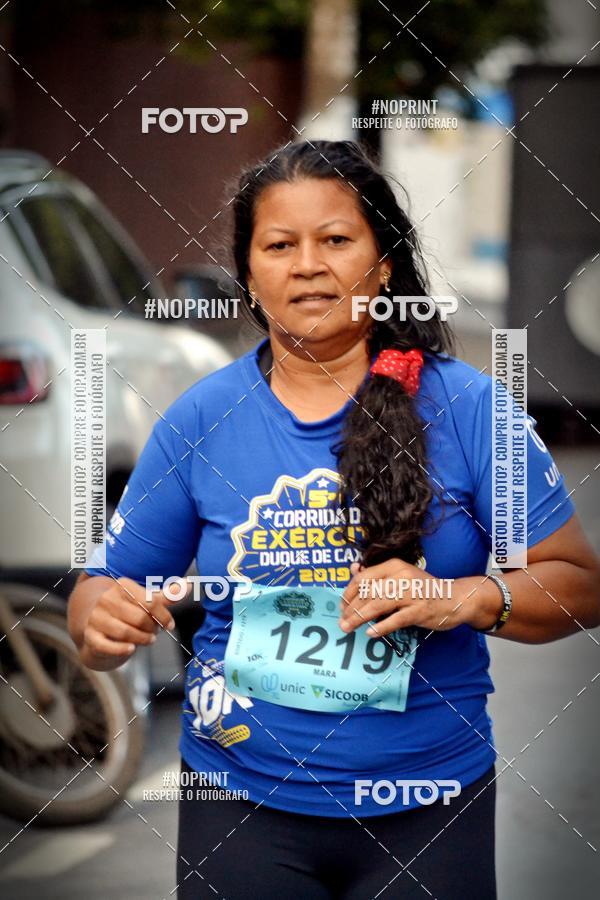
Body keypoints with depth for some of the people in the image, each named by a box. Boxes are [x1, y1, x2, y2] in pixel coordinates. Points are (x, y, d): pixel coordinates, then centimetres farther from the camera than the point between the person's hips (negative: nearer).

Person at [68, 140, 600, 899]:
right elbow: (106, 587, 3)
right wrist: (102, 619, -20)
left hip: (427, 808, -1)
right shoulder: (197, 421, -2)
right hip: (242, 804, 1)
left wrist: (464, 600, -22)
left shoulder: (467, 407, -6)